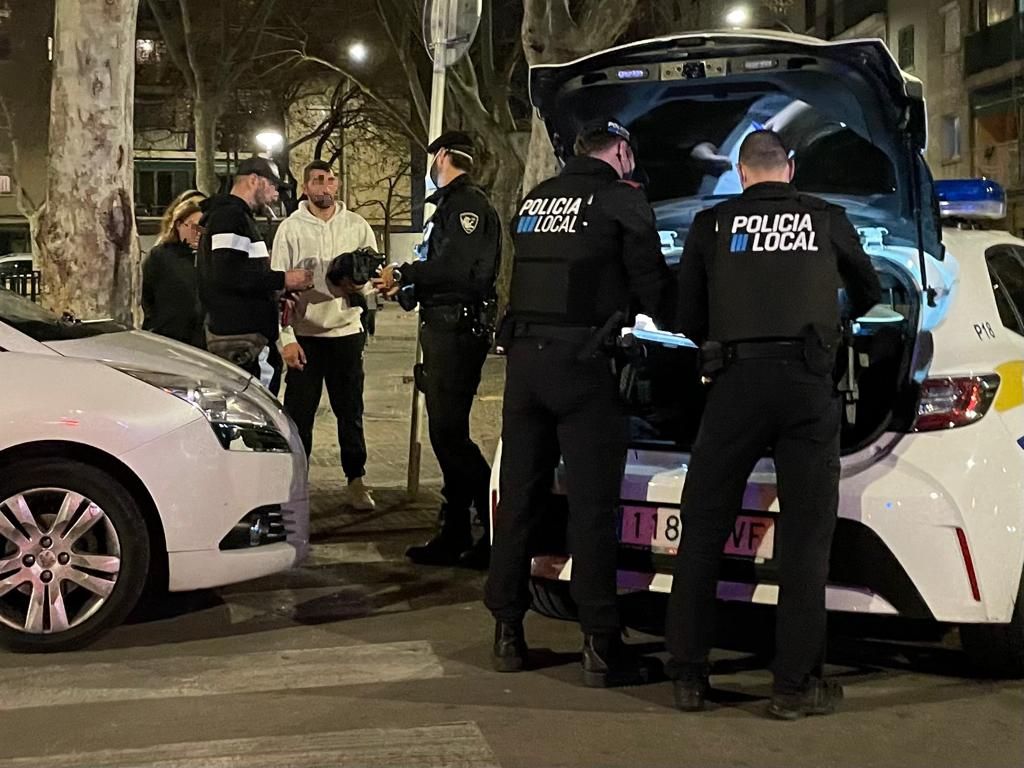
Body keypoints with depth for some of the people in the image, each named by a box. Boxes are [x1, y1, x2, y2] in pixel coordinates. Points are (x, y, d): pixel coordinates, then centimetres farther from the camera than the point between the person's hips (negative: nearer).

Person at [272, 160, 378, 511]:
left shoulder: (358, 226, 6)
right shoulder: (290, 228, -1)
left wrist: (360, 286, -14)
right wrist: (286, 337, -11)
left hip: (346, 331, 2)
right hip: (304, 336, -2)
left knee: (350, 411, 8)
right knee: (298, 413, 1)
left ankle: (356, 480, 18)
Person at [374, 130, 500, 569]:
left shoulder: (468, 204, -11)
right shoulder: (449, 205, 21)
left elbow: (457, 269, -23)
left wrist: (403, 275, -16)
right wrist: (403, 284, 11)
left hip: (457, 330, -11)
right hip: (443, 329, 11)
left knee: (450, 434, -11)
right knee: (447, 434, 12)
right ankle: (455, 536, 19)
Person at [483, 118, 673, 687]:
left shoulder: (534, 200, 16)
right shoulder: (621, 199, -2)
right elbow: (651, 286, -2)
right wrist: (650, 308, 18)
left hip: (524, 356, 6)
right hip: (583, 362, -6)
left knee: (519, 496, 11)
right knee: (591, 505, -2)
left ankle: (507, 633, 17)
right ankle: (601, 645, 0)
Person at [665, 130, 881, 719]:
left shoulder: (712, 225, 11)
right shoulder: (829, 220, 14)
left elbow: (689, 321, 15)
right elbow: (870, 293, 30)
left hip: (736, 382, 0)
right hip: (809, 383, 0)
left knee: (703, 531, 9)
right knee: (805, 536, 4)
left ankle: (690, 676, 11)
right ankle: (796, 685, 5)